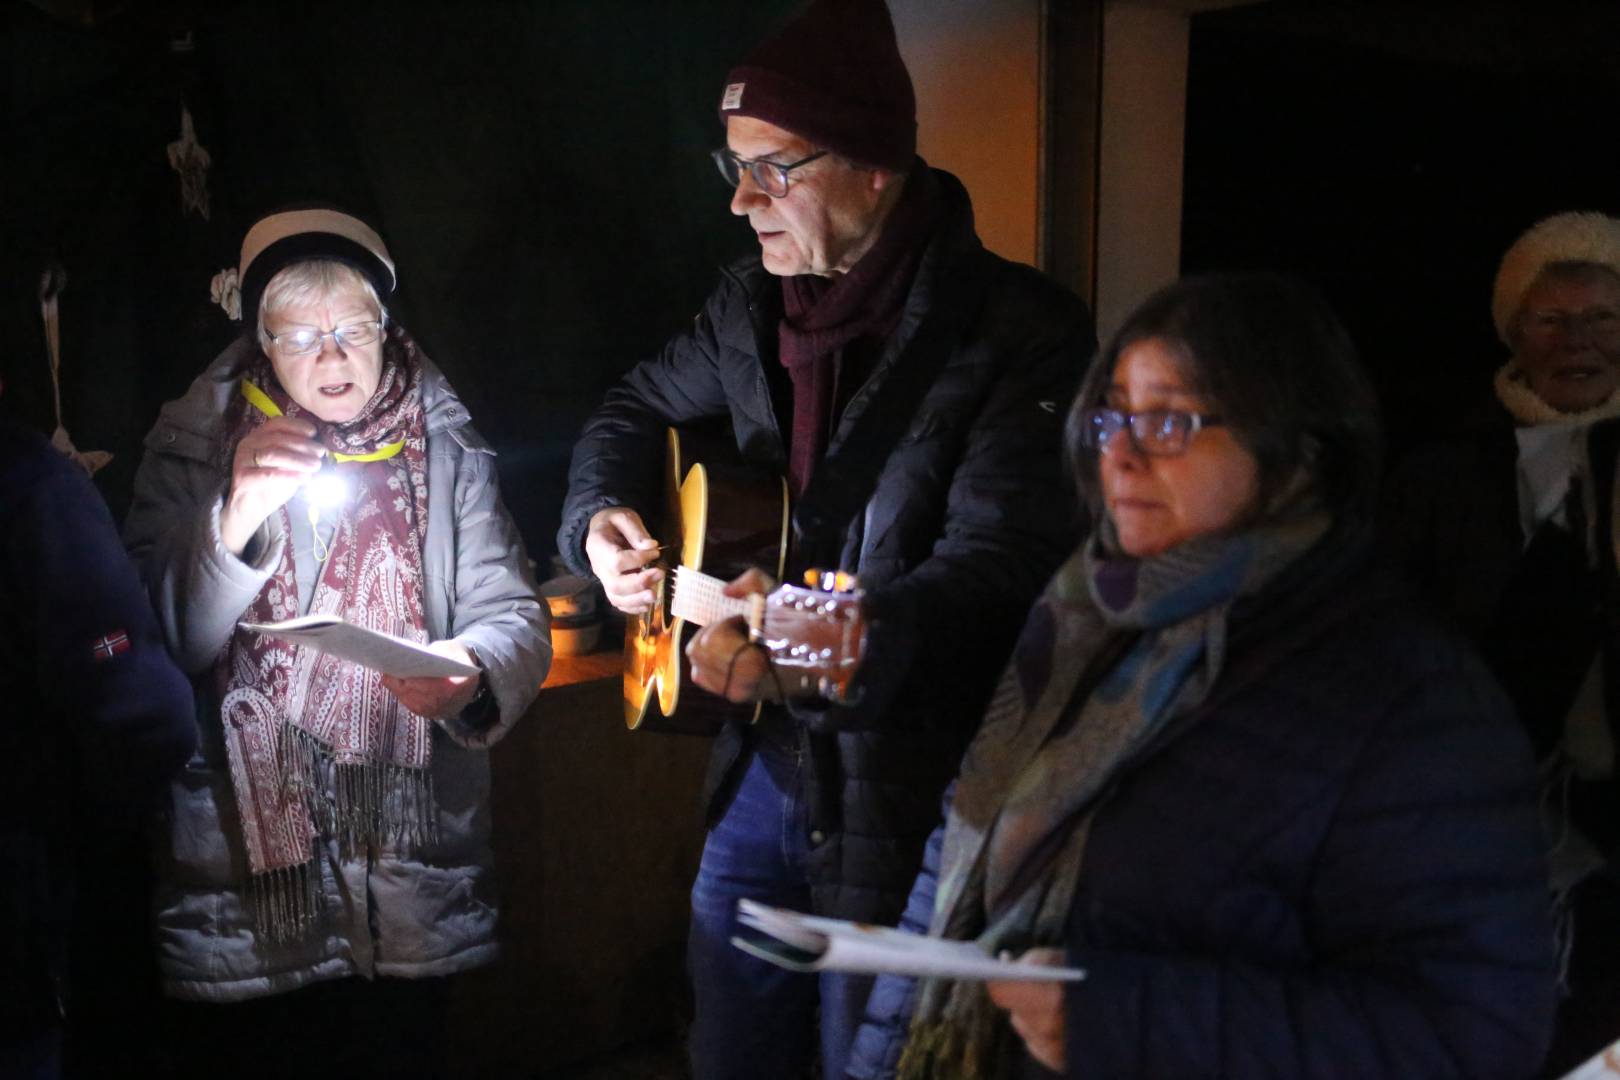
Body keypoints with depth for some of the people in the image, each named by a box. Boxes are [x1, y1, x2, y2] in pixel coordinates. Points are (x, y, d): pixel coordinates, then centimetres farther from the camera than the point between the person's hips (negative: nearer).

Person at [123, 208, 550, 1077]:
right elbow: (160, 647, -8)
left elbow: (513, 614, -2)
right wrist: (235, 522, -25)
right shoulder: (195, 448, -1)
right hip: (239, 872, -1)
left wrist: (473, 671, -25)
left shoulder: (444, 447, 1)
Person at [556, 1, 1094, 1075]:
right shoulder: (754, 301, 4)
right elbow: (639, 408, 20)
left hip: (912, 784, -6)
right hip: (764, 759, 6)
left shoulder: (1020, 331, -18)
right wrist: (605, 516, -1)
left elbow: (1000, 564, -27)